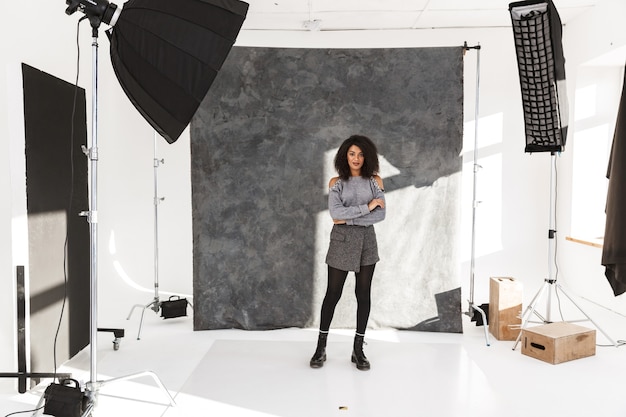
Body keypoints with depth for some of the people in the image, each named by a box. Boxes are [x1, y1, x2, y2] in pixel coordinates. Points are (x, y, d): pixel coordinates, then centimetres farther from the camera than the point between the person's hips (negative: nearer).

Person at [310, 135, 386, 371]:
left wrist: (349, 219, -13)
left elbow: (380, 215, -7)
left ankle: (358, 349, 18)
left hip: (366, 241, 2)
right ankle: (321, 347, 16)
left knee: (363, 293, 6)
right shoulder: (336, 182, 0)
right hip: (342, 240, -1)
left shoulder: (375, 181, 3)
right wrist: (366, 207, -16)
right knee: (333, 293, 3)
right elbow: (335, 213, -15)